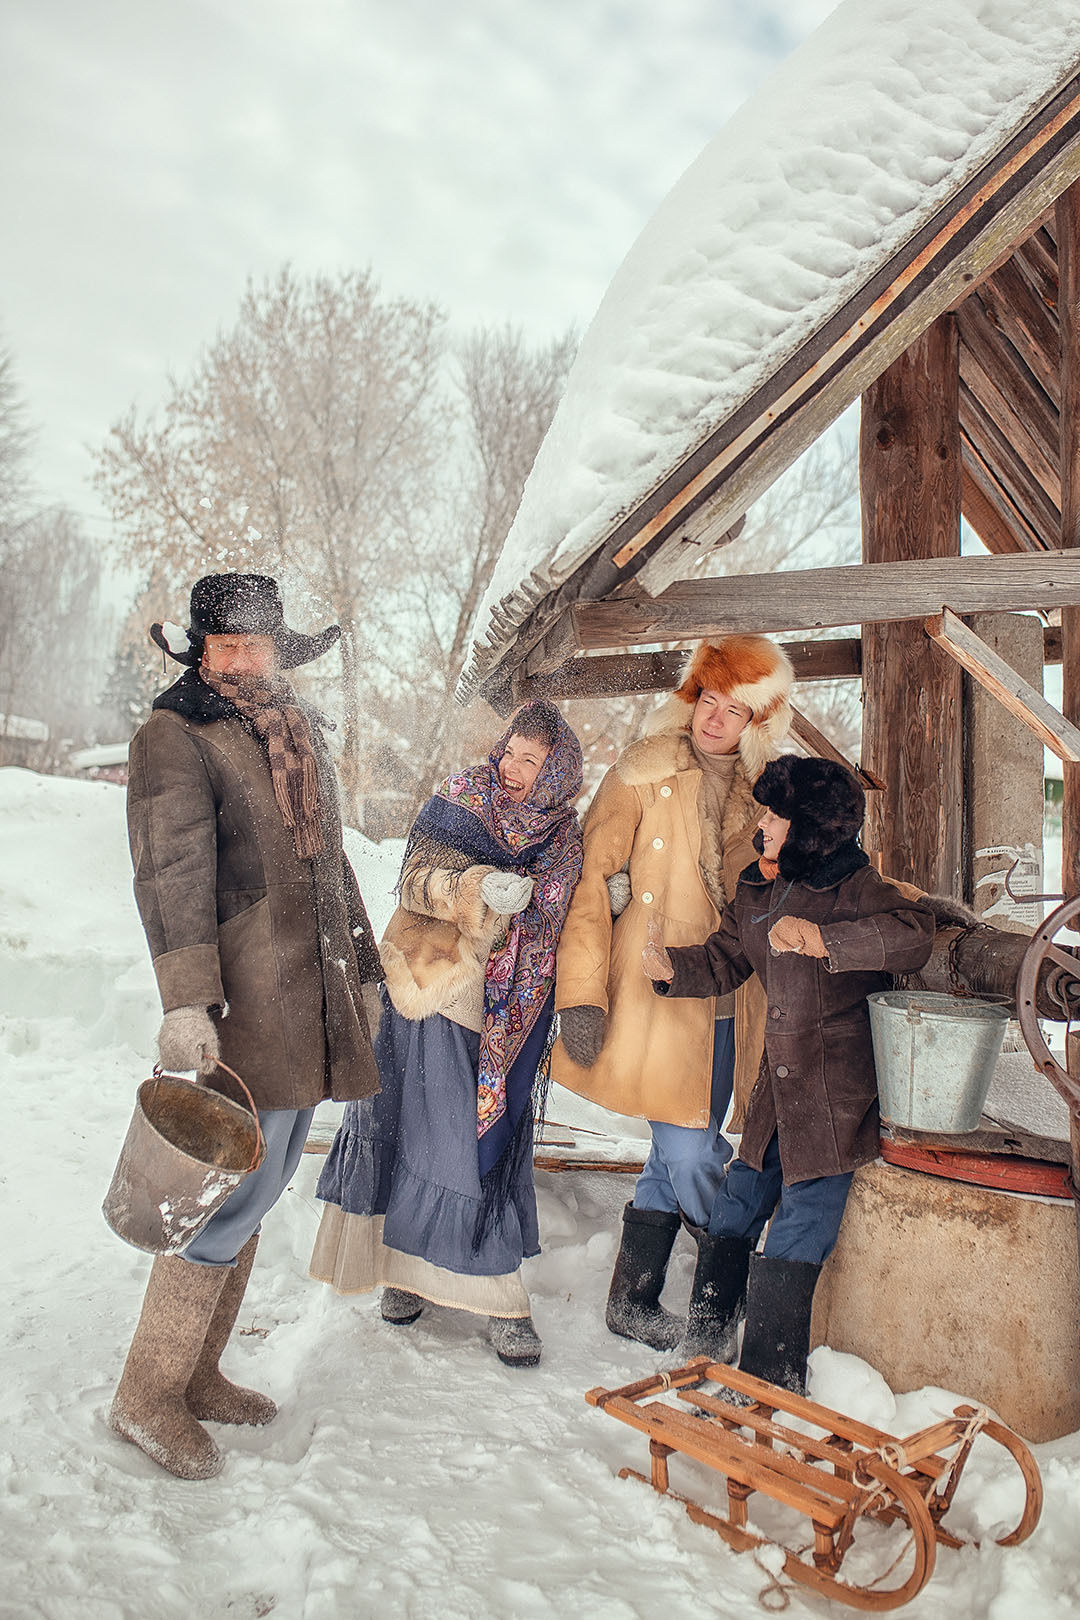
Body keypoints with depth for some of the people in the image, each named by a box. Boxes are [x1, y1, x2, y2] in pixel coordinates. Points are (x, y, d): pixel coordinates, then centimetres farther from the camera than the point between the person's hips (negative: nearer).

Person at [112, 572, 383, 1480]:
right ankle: (148, 1397, 12)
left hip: (309, 999, 8)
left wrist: (363, 962, 26)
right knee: (240, 1189, -6)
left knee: (257, 1187, 13)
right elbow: (173, 873, -16)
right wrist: (186, 1001, -24)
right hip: (239, 1006, -8)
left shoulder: (302, 734, 17)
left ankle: (198, 1376, 28)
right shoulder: (175, 734, -6)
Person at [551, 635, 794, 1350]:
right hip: (657, 996, -5)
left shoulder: (763, 791, 9)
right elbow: (590, 879, -9)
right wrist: (583, 994, -14)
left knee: (679, 1155, 10)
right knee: (690, 1154, -6)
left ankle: (634, 1300, 28)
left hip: (728, 1007, 5)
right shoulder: (644, 774, -6)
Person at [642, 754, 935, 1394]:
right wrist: (670, 964, -2)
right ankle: (708, 1348, 36)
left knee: (791, 1249, -3)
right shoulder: (759, 891, 9)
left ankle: (768, 1387, 13)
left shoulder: (853, 885, -13)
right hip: (779, 1084, 8)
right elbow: (723, 961, 18)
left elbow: (915, 933, -29)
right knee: (732, 1219, 17)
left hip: (837, 1096, -7)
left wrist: (816, 937, -33)